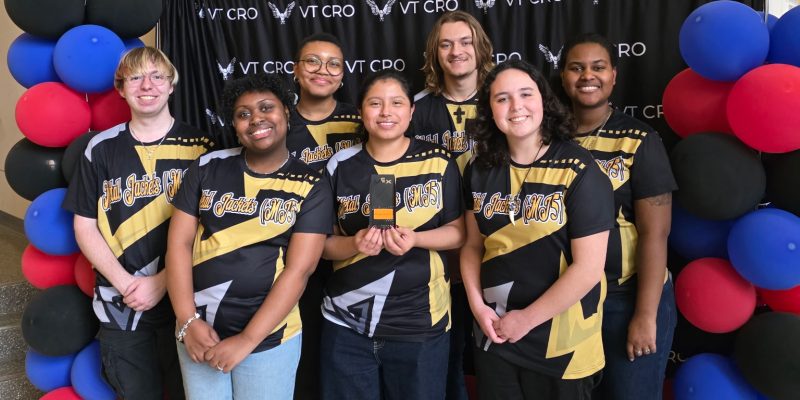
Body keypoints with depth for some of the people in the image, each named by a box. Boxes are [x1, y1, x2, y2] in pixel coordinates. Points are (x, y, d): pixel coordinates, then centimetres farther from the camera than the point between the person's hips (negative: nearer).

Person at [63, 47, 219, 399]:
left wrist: (162, 282, -13)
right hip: (120, 305, 2)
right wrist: (125, 283, -10)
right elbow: (85, 226, 3)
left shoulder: (200, 147, -3)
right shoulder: (101, 149, 3)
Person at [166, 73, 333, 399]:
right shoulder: (208, 168, 1)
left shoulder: (311, 186, -6)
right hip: (200, 332, 2)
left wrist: (247, 340, -16)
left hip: (269, 336, -2)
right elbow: (179, 242, -1)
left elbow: (298, 269, -12)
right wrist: (188, 321, -9)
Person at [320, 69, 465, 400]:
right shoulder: (341, 166, 0)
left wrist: (415, 239, -19)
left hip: (420, 325, -1)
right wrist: (354, 244, -18)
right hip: (346, 324, 2)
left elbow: (458, 231, 0)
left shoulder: (438, 162, -3)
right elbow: (324, 242, 4)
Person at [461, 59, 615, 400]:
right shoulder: (480, 170, 0)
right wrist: (477, 305, -6)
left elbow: (588, 267, -17)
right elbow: (473, 246, 8)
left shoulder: (579, 171, -15)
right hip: (493, 335, 4)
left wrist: (527, 319, -13)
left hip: (561, 342, -4)